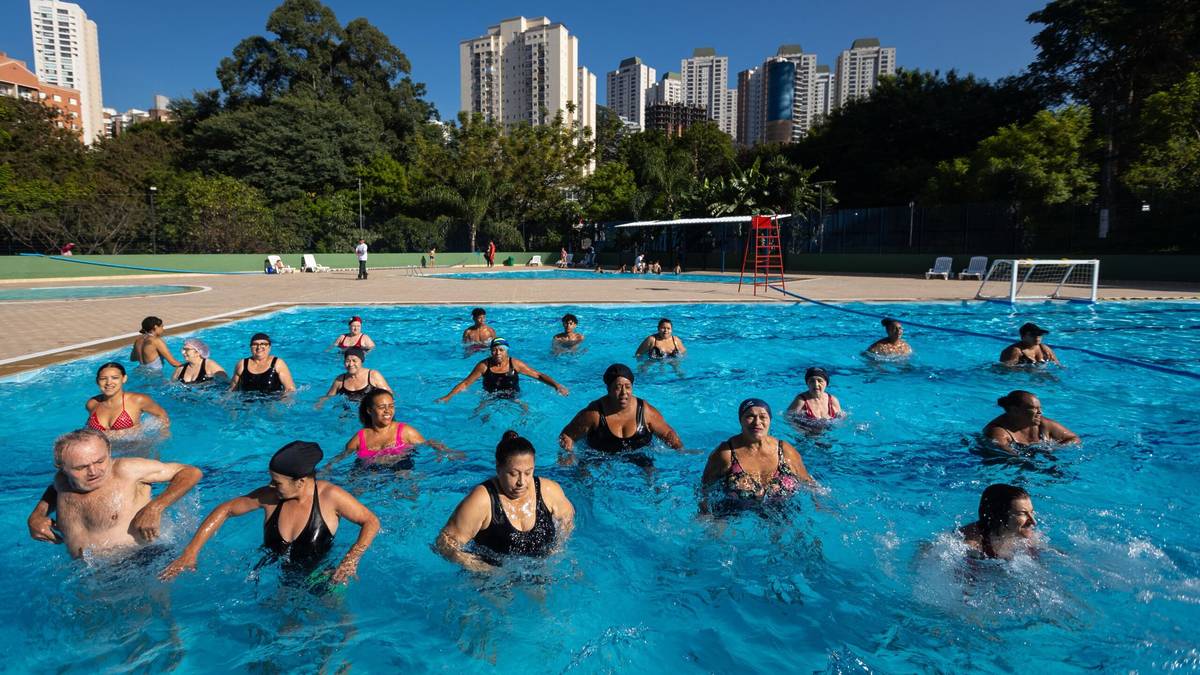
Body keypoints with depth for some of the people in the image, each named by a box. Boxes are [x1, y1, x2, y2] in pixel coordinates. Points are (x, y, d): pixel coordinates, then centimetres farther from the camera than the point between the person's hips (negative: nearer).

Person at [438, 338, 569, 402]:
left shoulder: (515, 364, -9)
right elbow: (465, 383, -4)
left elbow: (538, 375, -7)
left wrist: (556, 385, -20)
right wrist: (448, 397, -14)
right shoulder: (484, 365, -9)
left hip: (513, 398, 0)